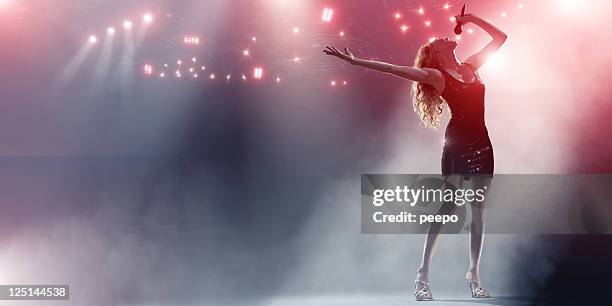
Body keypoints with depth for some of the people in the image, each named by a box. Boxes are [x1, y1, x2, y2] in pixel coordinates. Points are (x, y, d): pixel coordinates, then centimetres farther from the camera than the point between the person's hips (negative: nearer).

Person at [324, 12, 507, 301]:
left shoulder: (470, 66, 16)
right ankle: (423, 274, -7)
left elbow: (501, 37, 24)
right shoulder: (435, 75, 1)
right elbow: (392, 68, -7)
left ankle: (474, 272, 13)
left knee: (478, 211, 5)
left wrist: (473, 20, 17)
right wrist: (355, 61, -12)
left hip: (481, 143, 5)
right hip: (457, 143, -5)